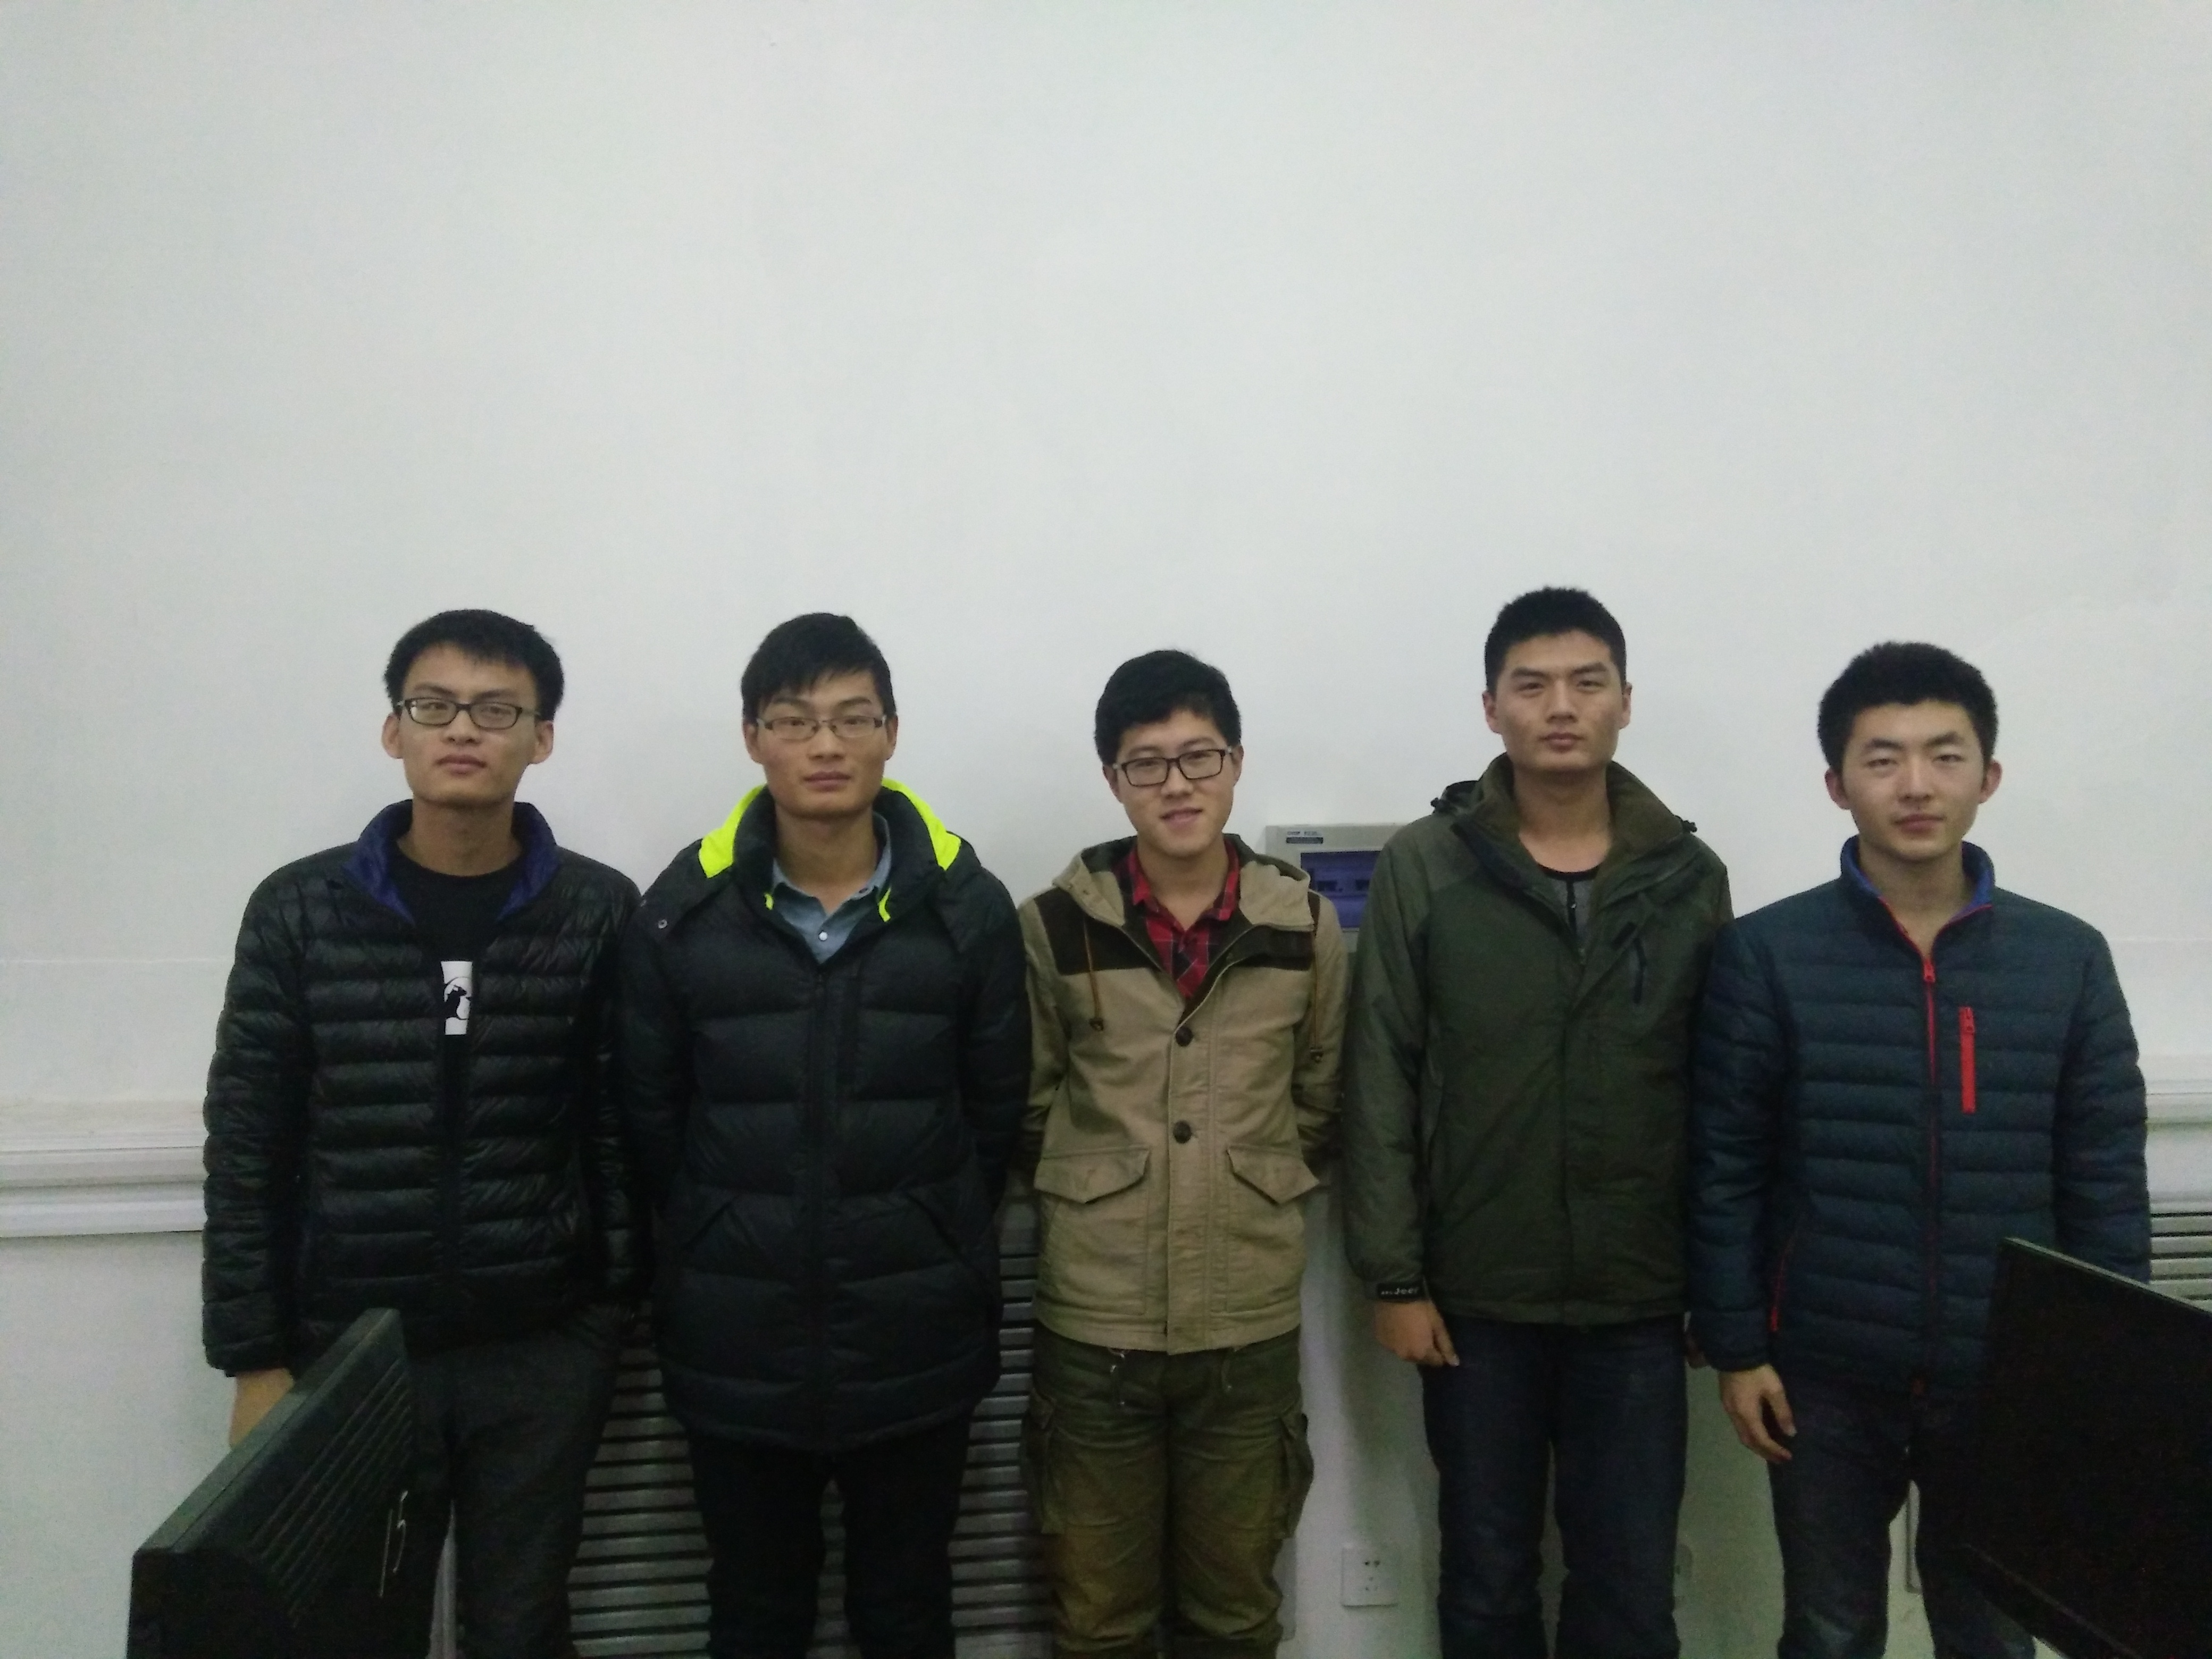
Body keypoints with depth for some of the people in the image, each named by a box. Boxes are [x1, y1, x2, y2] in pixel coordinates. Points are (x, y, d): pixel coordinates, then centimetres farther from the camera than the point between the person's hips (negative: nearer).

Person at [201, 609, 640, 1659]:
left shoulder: (599, 913, -4)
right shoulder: (300, 911, -2)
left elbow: (625, 1128, -1)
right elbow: (249, 1149, 0)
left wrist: (618, 1307, -4)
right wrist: (255, 1359, -2)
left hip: (543, 1349, 0)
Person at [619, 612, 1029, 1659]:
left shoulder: (967, 906, -6)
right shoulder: (682, 912, -5)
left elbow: (995, 1112, 0)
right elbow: (651, 1120, 1)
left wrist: (931, 1246, 3)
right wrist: (721, 1250, 4)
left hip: (916, 1339, 0)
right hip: (735, 1343, 1)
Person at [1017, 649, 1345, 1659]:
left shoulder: (1304, 925, -1)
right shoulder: (1057, 925, -5)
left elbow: (1319, 1102, 10)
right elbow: (1028, 1104, 5)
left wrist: (1250, 1189, 8)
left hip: (1250, 1321, 1)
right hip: (1094, 1320, -1)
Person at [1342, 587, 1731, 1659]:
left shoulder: (1689, 877, 2)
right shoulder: (1422, 869, -4)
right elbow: (1380, 1086, -4)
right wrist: (1393, 1277, -7)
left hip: (1637, 1301, 1)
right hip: (1476, 1296, -1)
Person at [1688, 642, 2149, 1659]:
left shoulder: (2069, 958, -1)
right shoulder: (1766, 955, -7)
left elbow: (2106, 1183, 2)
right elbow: (1723, 1167, -5)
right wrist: (1734, 1347, -7)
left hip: (2011, 1382, 2)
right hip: (1826, 1377, -1)